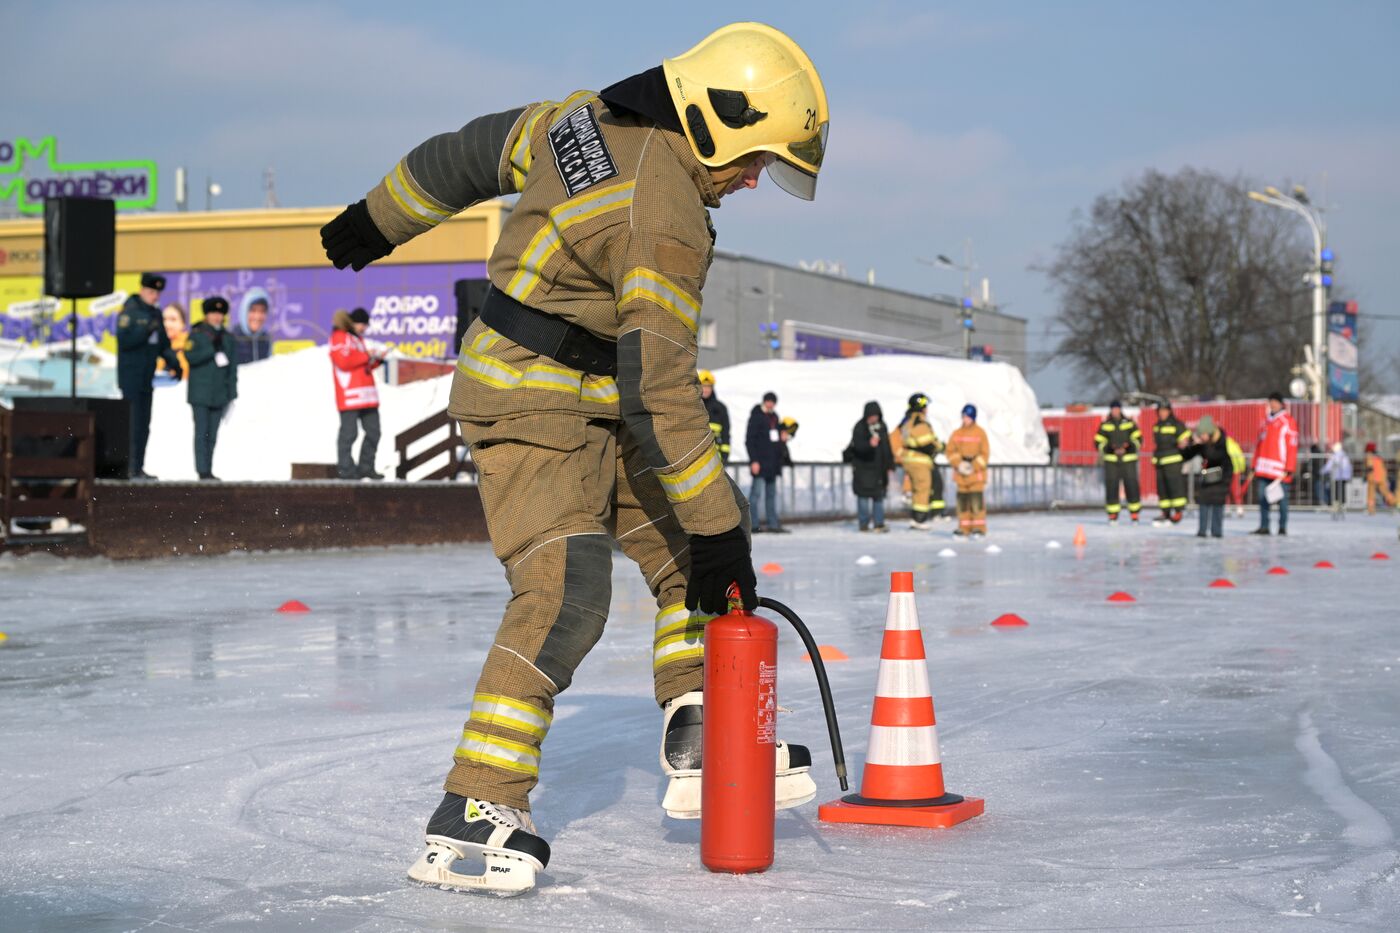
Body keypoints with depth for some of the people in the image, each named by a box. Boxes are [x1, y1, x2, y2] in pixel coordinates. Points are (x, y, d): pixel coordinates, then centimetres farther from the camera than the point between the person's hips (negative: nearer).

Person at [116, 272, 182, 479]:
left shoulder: (156, 315, 14)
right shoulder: (129, 312, -8)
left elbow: (163, 344, 19)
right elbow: (124, 341, -18)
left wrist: (174, 362, 4)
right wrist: (146, 330, -28)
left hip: (147, 379, 8)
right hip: (130, 378, -8)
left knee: (143, 425, 10)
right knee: (133, 424, -10)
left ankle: (138, 468, 16)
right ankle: (131, 468, -9)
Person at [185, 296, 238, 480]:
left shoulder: (227, 338, 11)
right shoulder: (197, 335, 0)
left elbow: (233, 367, 11)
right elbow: (191, 357, -14)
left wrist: (232, 392, 7)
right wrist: (212, 349, -21)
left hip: (219, 394, 4)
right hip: (200, 394, -4)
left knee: (212, 434, 6)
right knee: (202, 432, -8)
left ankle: (208, 471, 10)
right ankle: (203, 471, -10)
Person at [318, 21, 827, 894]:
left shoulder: (590, 119, 3)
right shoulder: (666, 215, -24)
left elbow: (471, 153, 16)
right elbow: (658, 385, -27)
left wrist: (381, 217, 31)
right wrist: (715, 525, -23)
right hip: (531, 405, -11)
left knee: (687, 546, 10)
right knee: (567, 593, -20)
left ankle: (702, 752, 15)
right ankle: (470, 818, -19)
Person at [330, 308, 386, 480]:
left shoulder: (357, 338, 25)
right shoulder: (339, 337, -3)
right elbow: (343, 362, -17)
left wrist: (376, 360, 8)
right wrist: (366, 356, -11)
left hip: (366, 396, 9)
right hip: (349, 395, -9)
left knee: (373, 431, 8)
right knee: (349, 432, -9)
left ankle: (366, 467, 16)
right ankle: (345, 470, -5)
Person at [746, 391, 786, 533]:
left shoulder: (774, 416, 13)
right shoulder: (756, 416, -9)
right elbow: (749, 440, -12)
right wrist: (754, 461, -18)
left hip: (773, 462, 8)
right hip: (760, 461, -8)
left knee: (771, 493, 10)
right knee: (756, 491, -9)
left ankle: (772, 523, 13)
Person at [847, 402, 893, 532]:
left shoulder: (882, 427, 9)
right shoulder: (859, 428, -11)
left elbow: (887, 447, 17)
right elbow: (858, 445, -25)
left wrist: (890, 465, 17)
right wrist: (870, 444, -44)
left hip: (878, 467, 6)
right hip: (863, 467, -6)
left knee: (879, 495, 8)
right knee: (864, 495, -4)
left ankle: (878, 523, 13)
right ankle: (864, 523, 4)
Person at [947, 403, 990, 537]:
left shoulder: (980, 433, -2)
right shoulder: (957, 433, 7)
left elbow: (985, 454, -2)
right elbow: (951, 451, 6)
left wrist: (974, 466, -11)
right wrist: (959, 464, -10)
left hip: (976, 472, -3)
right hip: (961, 474, 3)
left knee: (977, 499, -8)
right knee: (962, 500, 4)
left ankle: (979, 527, -3)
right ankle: (964, 527, 10)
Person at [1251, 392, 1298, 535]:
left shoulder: (1288, 421, -3)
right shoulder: (1266, 422, 17)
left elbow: (1292, 446, -8)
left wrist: (1289, 469, -14)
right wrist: (1255, 465, 14)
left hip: (1280, 469, -6)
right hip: (1264, 469, 6)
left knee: (1281, 499, 0)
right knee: (1263, 498, 3)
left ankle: (1282, 527, 6)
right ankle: (1264, 526, 8)